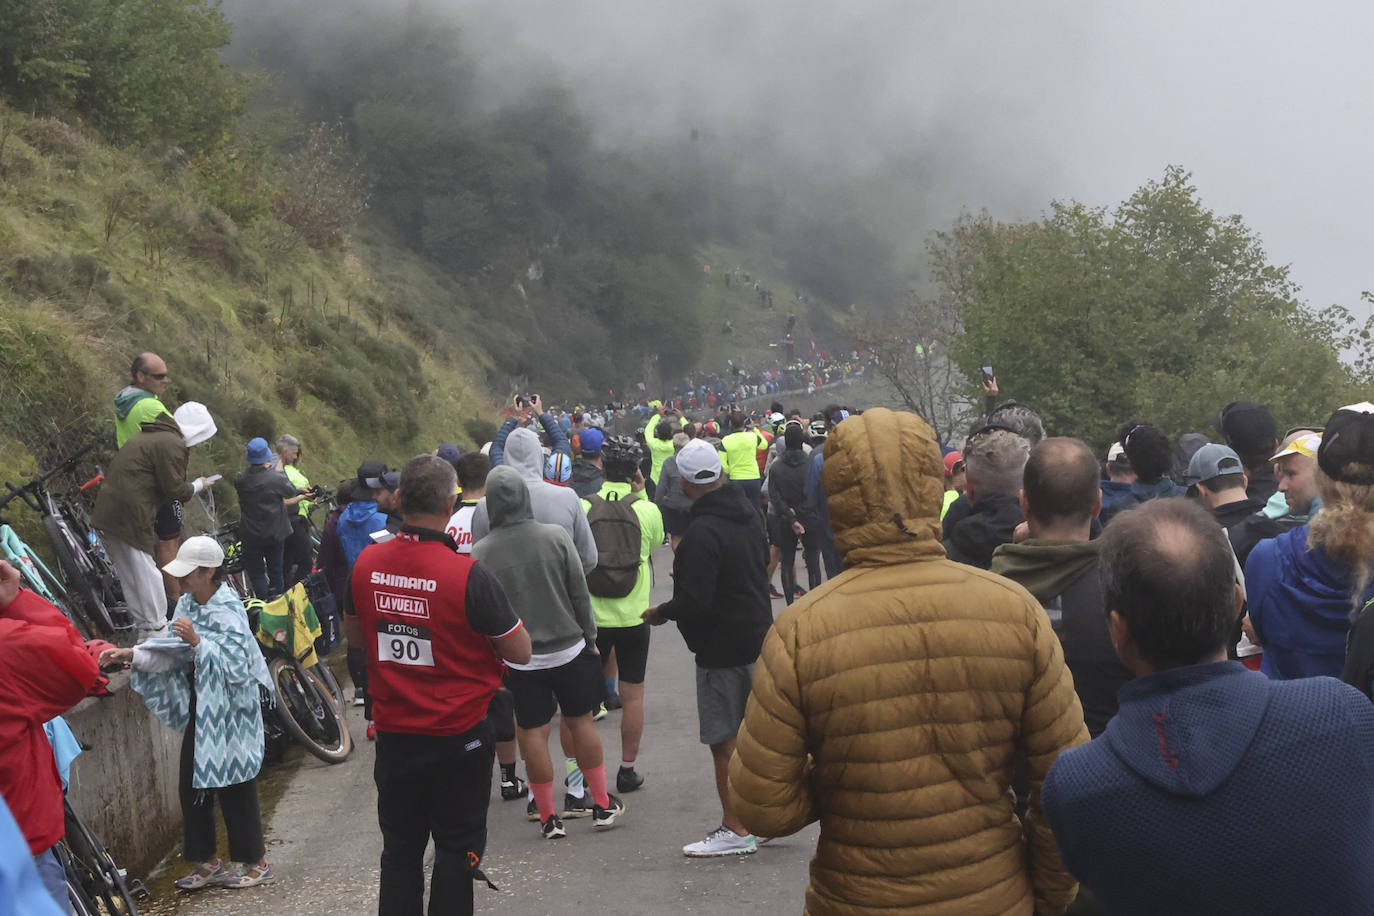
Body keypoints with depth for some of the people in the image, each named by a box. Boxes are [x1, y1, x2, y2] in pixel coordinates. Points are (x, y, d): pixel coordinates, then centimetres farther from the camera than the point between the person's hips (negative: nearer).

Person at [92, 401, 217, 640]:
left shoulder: (148, 436, 21)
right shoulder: (171, 444, -12)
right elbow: (175, 489, -12)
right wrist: (198, 485, 5)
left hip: (107, 511, 10)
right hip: (130, 518, -10)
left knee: (129, 575, 15)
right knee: (146, 574, -2)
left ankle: (144, 629, 23)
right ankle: (156, 630, 4)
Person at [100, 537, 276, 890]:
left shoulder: (228, 610, -18)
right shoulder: (187, 603, 5)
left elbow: (236, 665, -23)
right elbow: (173, 651, 6)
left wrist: (197, 641, -29)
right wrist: (130, 655, -4)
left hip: (229, 710, -8)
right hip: (200, 706, 8)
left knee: (233, 786, 1)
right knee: (191, 784, 10)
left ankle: (255, 863, 16)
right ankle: (207, 863, 24)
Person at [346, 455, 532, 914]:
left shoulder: (367, 563, -7)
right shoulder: (470, 576, -22)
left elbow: (354, 636, 10)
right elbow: (520, 652, -13)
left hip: (394, 734, 4)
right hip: (460, 738, -4)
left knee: (399, 850, 18)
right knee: (457, 850, 10)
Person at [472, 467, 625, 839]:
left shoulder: (482, 551, -11)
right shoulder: (555, 536, -10)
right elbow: (580, 595, -5)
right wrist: (589, 638, 7)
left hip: (520, 660, -1)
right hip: (569, 649, 1)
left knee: (533, 733, 7)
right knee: (581, 722, 14)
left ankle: (548, 816, 13)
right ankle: (602, 805, 23)